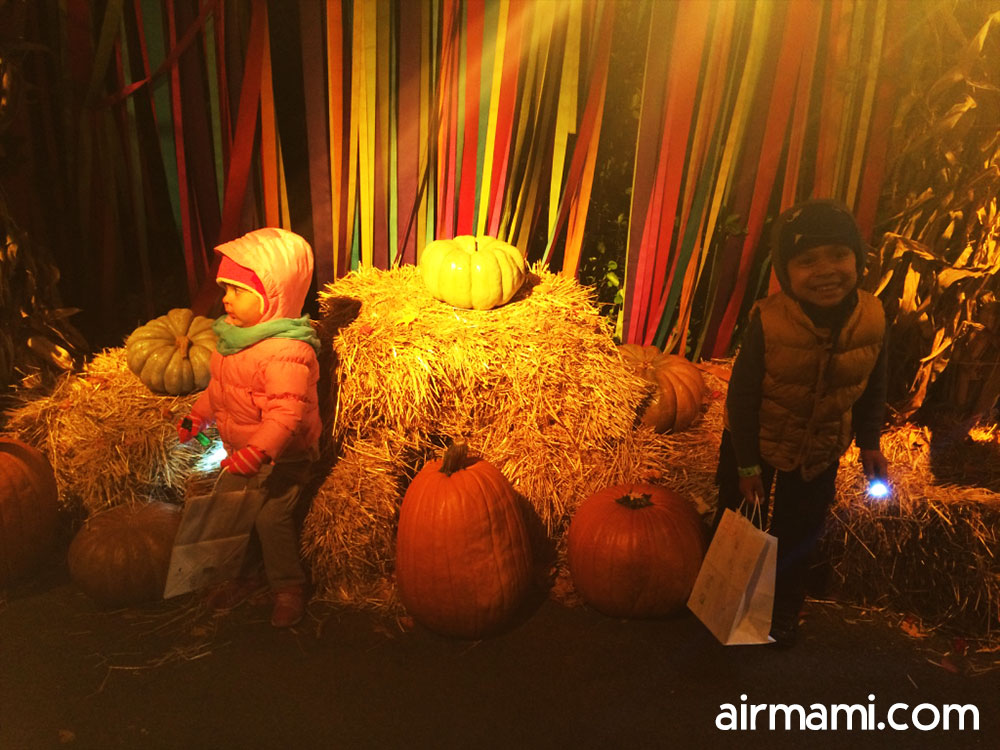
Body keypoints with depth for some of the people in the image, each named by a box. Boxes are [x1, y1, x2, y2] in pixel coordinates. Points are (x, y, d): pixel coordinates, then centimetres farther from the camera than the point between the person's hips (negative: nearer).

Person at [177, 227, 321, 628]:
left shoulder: (287, 351, -28)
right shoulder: (233, 339, 3)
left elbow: (287, 412, -36)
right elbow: (219, 386, 20)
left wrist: (259, 451, -44)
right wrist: (198, 415, 15)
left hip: (282, 459, -9)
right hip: (240, 455, 9)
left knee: (271, 519, -6)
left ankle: (288, 587, 18)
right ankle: (243, 575, 39)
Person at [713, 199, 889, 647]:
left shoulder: (872, 320, -19)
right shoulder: (768, 321, -30)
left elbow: (873, 389, -1)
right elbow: (742, 396, -21)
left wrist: (869, 443, 4)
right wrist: (747, 465, -15)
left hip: (821, 450, 3)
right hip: (756, 443, -2)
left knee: (800, 535, 19)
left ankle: (784, 612, 44)